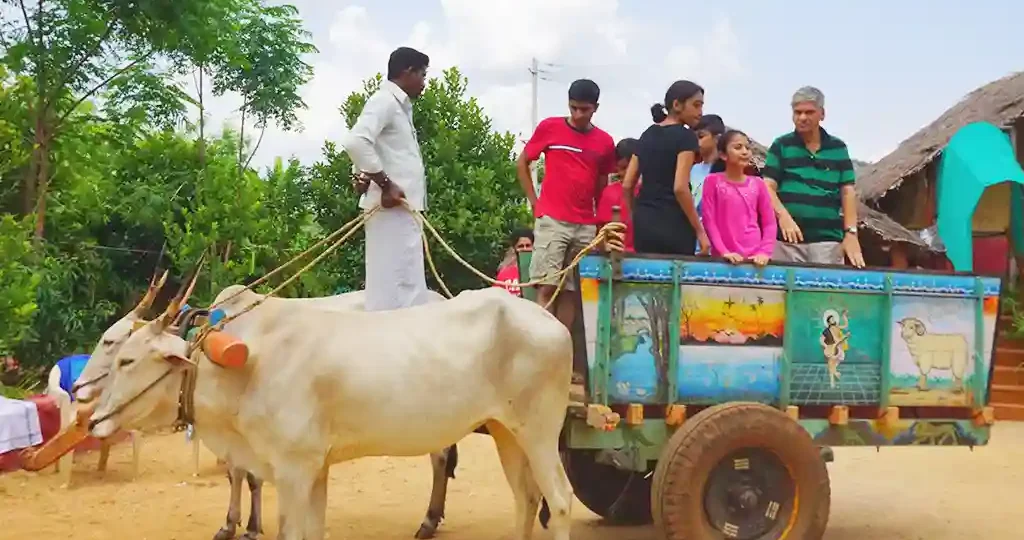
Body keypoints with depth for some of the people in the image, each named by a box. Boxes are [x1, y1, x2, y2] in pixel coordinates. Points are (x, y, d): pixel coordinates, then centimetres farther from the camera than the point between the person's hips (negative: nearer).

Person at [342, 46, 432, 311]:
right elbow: (356, 141, -23)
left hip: (402, 208, 10)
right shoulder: (385, 101, -8)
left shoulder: (399, 106, 21)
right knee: (392, 288, -11)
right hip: (392, 207, -10)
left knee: (409, 288, 11)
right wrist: (385, 184, -19)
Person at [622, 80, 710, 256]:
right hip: (674, 226, -6)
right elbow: (680, 188, -16)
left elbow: (627, 185, 12)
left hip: (643, 223, 6)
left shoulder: (647, 135, 14)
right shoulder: (685, 137, -6)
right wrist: (700, 230, -11)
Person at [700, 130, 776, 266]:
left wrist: (764, 252, -5)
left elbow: (769, 223, 10)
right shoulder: (713, 181, 2)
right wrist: (724, 252, -13)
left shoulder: (758, 184, 10)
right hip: (725, 259, -2)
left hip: (754, 258, 3)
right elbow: (709, 220, -3)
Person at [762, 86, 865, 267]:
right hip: (787, 238, -1)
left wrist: (851, 233, -2)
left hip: (828, 239, 1)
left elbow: (847, 191, 9)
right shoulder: (781, 146, 7)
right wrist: (783, 216, -18)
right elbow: (768, 187, 0)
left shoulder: (838, 148, 12)